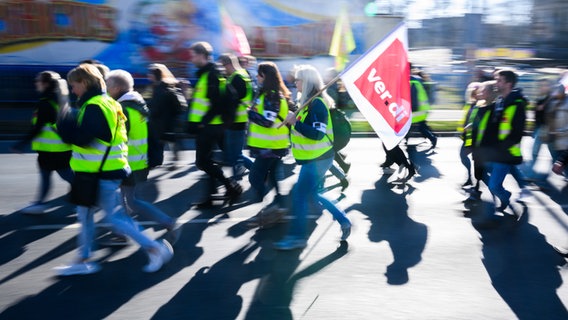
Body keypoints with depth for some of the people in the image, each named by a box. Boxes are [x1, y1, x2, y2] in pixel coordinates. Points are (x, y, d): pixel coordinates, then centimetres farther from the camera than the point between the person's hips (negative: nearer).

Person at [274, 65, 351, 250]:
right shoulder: (310, 102, 12)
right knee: (311, 194, 16)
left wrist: (295, 122, -25)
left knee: (299, 195, -4)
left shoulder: (317, 104, -18)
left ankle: (297, 237, 6)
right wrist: (292, 120, 5)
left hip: (318, 159, -10)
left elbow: (317, 134, -26)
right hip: (314, 158, 10)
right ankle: (343, 221, 23)